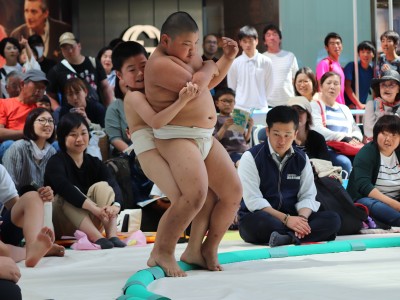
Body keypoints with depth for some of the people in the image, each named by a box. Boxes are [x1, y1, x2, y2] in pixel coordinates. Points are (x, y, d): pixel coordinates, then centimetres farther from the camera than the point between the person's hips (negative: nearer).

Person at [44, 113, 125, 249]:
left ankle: (112, 236, -36)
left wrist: (116, 205, -37)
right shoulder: (55, 162, -10)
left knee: (102, 186, -16)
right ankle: (97, 238, -45)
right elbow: (65, 188, -30)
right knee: (69, 197, -30)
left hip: (89, 221, 4)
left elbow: (113, 185, -12)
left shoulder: (94, 163, 6)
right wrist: (94, 208, -43)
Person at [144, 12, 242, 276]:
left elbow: (210, 82, 31)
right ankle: (162, 253, -15)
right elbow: (195, 85, -26)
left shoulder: (187, 54, 15)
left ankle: (206, 250, 17)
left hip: (206, 137, 10)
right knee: (196, 194, -28)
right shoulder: (160, 64, -14)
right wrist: (209, 67, -5)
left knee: (233, 192, 6)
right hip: (177, 138, -10)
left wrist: (227, 58, 16)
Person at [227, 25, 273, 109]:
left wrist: (262, 101, 8)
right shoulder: (235, 63, 0)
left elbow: (269, 86, 6)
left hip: (260, 108, 0)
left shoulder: (266, 62, -2)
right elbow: (231, 87, 8)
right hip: (240, 108, 0)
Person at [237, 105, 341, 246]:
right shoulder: (251, 157, -6)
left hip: (293, 219, 5)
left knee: (333, 219, -20)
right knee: (258, 221, -41)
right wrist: (285, 219, -24)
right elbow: (253, 200, -14)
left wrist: (302, 218, -20)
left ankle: (288, 237, -36)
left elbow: (308, 196, 3)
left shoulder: (302, 159, 9)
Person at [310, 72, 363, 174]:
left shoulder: (344, 109, 29)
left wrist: (355, 138, -2)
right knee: (345, 163, -37)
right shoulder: (315, 105, 8)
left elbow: (357, 131, 25)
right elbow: (318, 130, -8)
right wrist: (345, 138, -16)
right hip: (326, 150, -5)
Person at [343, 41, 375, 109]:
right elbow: (347, 87, -10)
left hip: (363, 106, 4)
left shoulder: (372, 70, 8)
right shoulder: (351, 66, -4)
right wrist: (359, 104, -15)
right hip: (348, 106, -4)